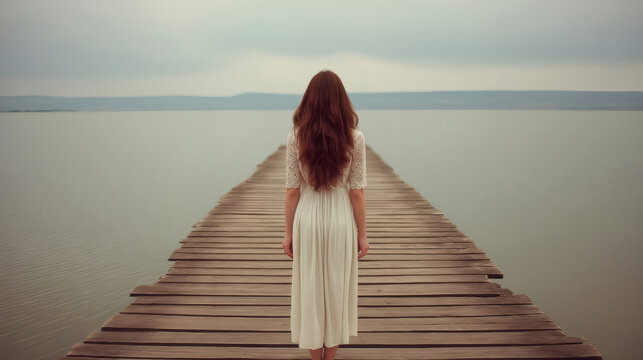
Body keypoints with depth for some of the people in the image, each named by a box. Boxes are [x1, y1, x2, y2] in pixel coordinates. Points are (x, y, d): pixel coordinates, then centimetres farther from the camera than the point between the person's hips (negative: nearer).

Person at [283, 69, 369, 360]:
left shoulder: (295, 136, -8)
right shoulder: (354, 138, -9)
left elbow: (292, 190, -6)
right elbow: (357, 192, -8)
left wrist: (288, 232, 4)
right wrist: (362, 234, 2)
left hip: (308, 218, 0)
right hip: (341, 219, 0)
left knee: (310, 288, 14)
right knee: (337, 288, 15)